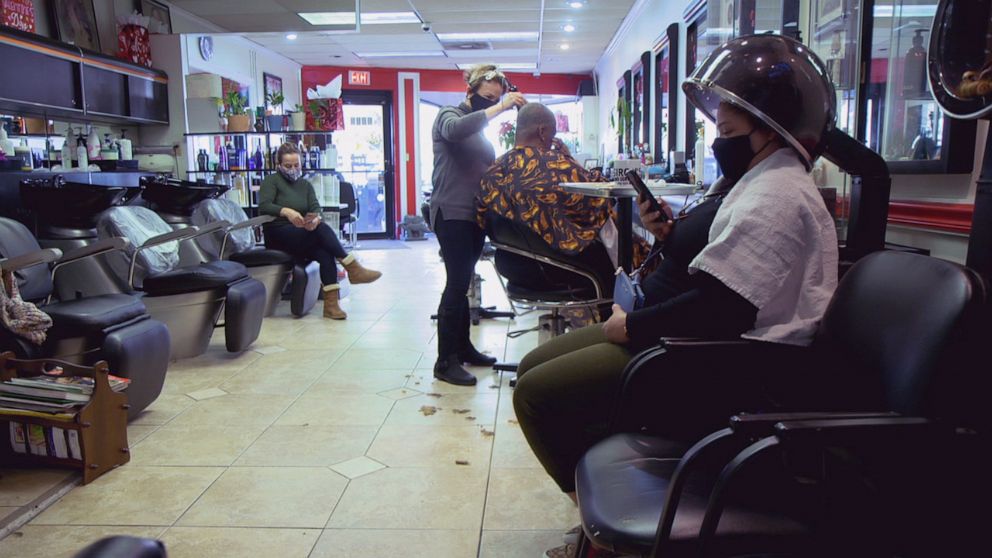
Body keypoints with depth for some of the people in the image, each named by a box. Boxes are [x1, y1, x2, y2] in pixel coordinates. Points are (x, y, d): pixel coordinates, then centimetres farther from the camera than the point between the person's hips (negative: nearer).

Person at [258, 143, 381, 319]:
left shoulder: (305, 184, 20)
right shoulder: (271, 181, 5)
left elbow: (316, 208, 3)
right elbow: (263, 206, -13)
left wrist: (315, 218, -23)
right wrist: (286, 211, -33)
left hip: (302, 237, 4)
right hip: (278, 236, -4)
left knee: (324, 252, -30)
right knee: (322, 229, -31)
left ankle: (331, 303, -39)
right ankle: (353, 269, -31)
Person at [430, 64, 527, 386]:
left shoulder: (479, 127, 21)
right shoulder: (449, 116, -3)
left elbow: (489, 167, 20)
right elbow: (455, 130, -28)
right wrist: (500, 107, -28)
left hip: (474, 214, 8)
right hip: (452, 212, -8)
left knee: (462, 282, 13)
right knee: (457, 283, -10)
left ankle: (462, 347, 22)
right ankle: (445, 362, -5)